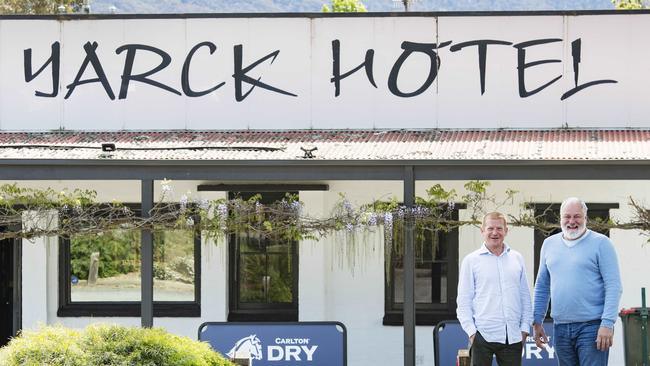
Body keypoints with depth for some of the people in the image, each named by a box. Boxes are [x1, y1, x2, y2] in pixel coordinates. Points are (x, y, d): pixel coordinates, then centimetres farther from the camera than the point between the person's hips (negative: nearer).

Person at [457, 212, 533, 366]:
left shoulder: (517, 259, 13)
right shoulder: (471, 260, 4)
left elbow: (525, 297, 15)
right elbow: (463, 301, 2)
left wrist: (525, 328, 7)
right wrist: (471, 331, -7)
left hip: (513, 336, 3)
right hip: (483, 335, -3)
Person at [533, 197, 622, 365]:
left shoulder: (601, 243, -3)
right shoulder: (549, 244, 13)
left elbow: (613, 286, -8)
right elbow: (542, 287, 18)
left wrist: (607, 324, -16)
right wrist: (537, 322, 13)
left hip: (592, 326, -5)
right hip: (560, 328, 5)